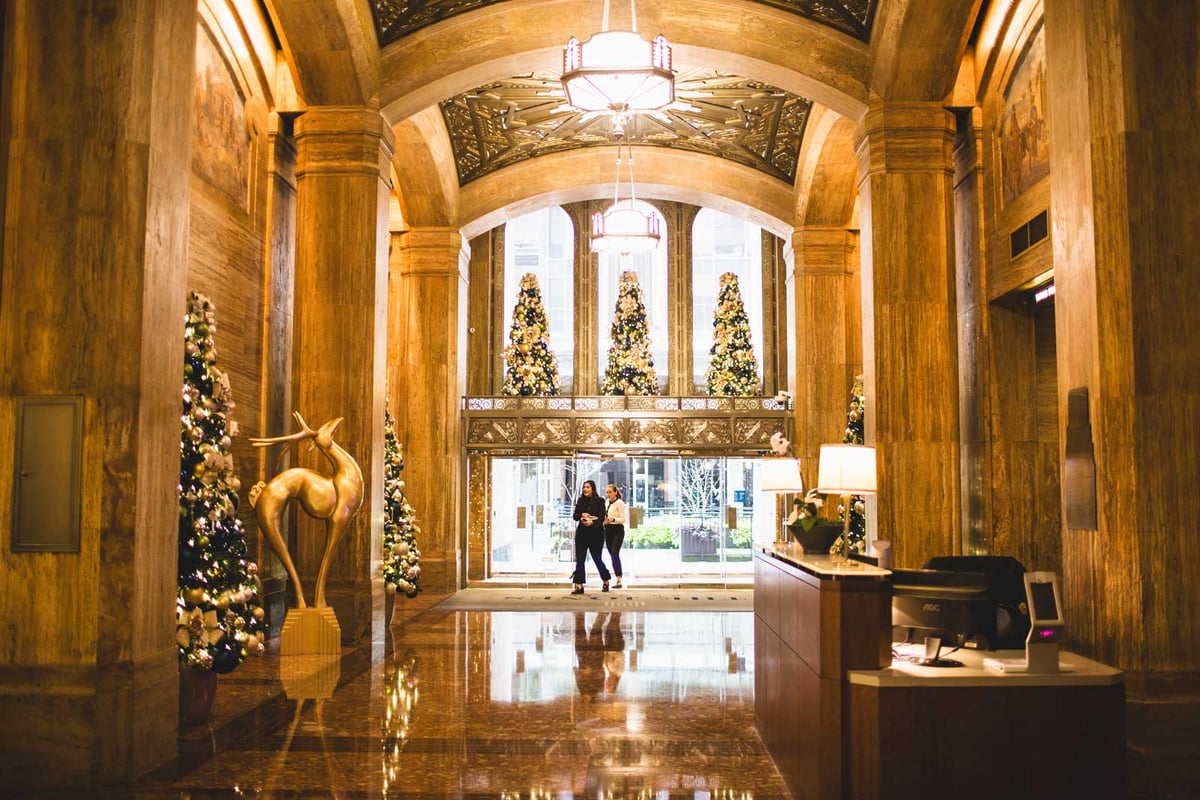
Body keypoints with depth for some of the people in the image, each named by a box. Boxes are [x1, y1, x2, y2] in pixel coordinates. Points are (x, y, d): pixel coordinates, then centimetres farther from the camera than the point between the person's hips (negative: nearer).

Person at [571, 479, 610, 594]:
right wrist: (582, 515, -15)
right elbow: (574, 516, 6)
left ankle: (606, 581, 28)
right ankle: (579, 585, -2)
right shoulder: (580, 501, 8)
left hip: (596, 533, -3)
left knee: (597, 558, 5)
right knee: (579, 559, -3)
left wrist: (592, 522, -27)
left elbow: (601, 518, -11)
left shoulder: (600, 501, -4)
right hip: (582, 533, 4)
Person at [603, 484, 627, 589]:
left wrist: (612, 519, -27)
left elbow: (623, 519, -12)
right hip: (608, 530, 7)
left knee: (615, 553, -16)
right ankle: (617, 578, 13)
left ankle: (619, 580, -18)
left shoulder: (620, 503, -7)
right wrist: (604, 521, -2)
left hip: (617, 530, -7)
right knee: (612, 555, 7)